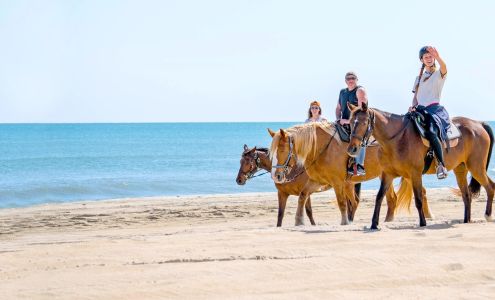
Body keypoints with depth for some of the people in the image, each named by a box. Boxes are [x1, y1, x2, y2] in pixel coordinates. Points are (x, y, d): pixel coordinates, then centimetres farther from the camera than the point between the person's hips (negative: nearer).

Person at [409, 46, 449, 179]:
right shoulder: (420, 77, 23)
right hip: (420, 110, 7)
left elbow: (444, 67, -20)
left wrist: (438, 57, -42)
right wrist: (413, 106, -2)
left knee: (431, 132, -35)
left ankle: (441, 165, -33)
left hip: (435, 109, -7)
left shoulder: (439, 74, 5)